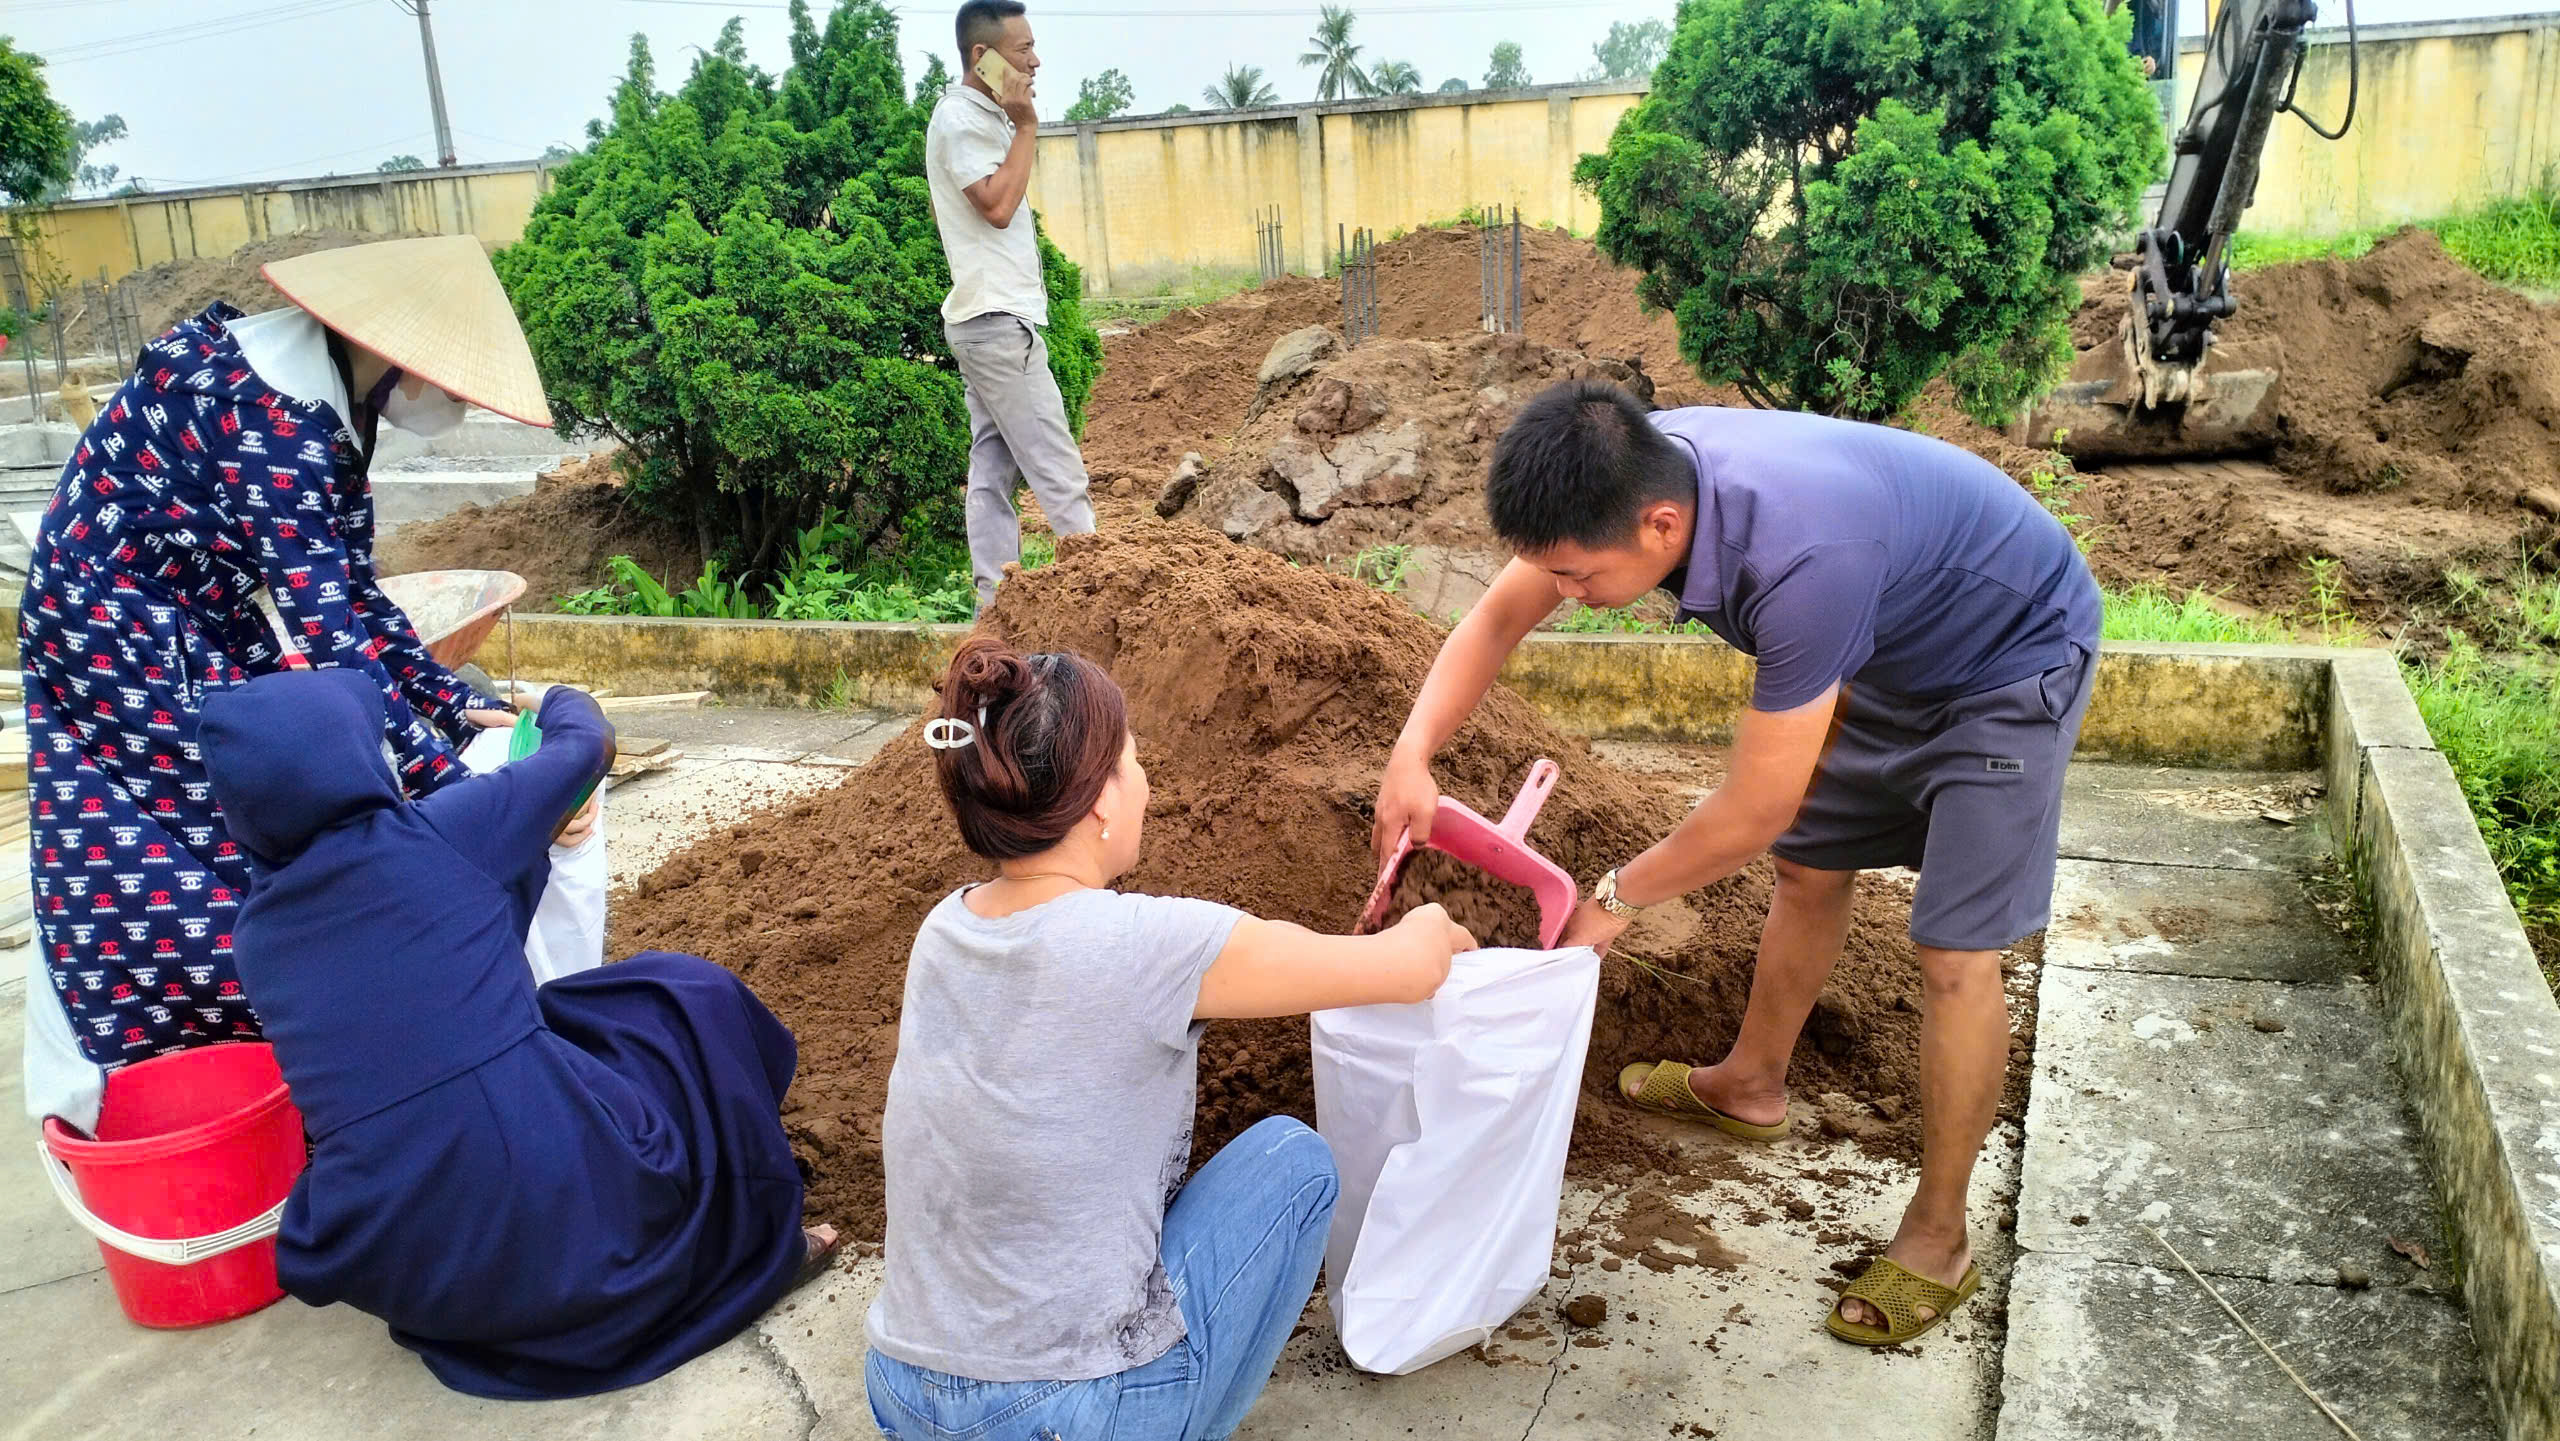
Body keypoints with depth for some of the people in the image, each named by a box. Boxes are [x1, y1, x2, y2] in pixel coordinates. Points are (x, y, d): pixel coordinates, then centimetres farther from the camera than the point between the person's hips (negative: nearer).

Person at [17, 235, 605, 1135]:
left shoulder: (328, 404, 1)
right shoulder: (268, 417, -28)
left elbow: (347, 595, 7)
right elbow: (326, 641, -33)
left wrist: (457, 706, 1)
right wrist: (454, 792, -33)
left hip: (203, 639, 9)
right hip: (125, 646, -9)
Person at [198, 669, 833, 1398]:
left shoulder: (258, 930, 10)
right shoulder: (439, 832, -5)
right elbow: (589, 745, 12)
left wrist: (525, 850, 34)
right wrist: (563, 703, 36)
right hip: (560, 1200, -6)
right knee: (692, 1001, 19)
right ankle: (759, 1243, 24)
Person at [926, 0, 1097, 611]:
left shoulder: (980, 117, 18)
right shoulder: (961, 118, -12)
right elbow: (998, 206, -21)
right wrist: (1026, 125, -15)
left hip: (988, 319, 10)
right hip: (997, 318, -10)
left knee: (993, 469, 7)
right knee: (1057, 469, -9)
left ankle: (996, 606, 9)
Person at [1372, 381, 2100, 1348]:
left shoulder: (1800, 559, -44)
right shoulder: (1636, 470, -22)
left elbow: (1755, 813, -32)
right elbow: (1499, 617, -8)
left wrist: (1617, 897, -17)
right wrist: (1413, 752, -23)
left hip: (2012, 661, -7)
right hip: (1894, 649, 8)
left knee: (1953, 954, -7)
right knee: (1809, 868, 17)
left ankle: (1938, 1239, 10)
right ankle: (1750, 1085, 39)